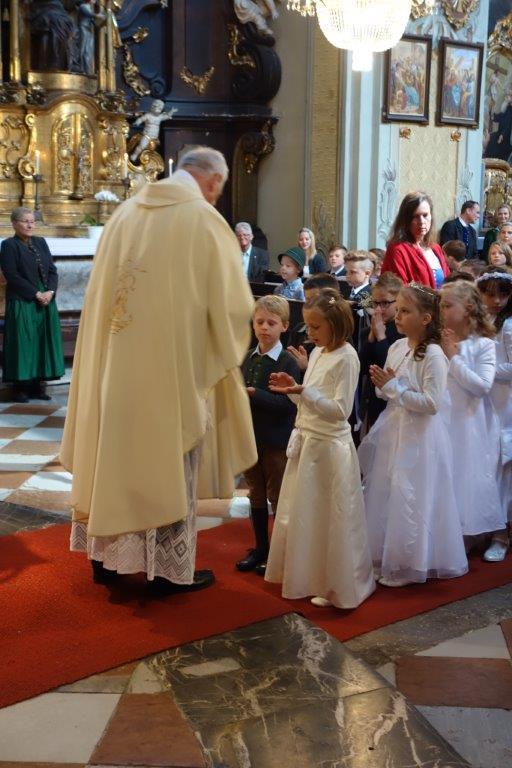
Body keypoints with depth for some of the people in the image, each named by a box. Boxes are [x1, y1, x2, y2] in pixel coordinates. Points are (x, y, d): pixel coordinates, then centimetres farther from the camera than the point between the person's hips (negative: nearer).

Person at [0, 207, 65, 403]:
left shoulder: (41, 242, 12)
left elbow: (52, 270, 9)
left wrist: (50, 292, -8)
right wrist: (36, 294, -16)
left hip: (46, 302, 6)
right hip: (21, 304, -6)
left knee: (43, 343, 6)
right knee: (23, 343, -3)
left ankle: (37, 385, 13)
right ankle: (20, 388, 5)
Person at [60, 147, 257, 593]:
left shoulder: (126, 212, 6)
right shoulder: (204, 220, -11)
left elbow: (104, 291, 12)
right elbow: (233, 305, -9)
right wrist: (227, 350, 9)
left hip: (117, 363, 6)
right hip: (175, 367, -5)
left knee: (117, 456, 16)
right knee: (170, 467, 6)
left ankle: (108, 556, 28)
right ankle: (170, 569, 17)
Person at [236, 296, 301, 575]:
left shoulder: (288, 363, -13)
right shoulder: (247, 358, 5)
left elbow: (287, 403, -22)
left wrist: (254, 393, -27)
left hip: (276, 440, -6)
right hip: (250, 437, 6)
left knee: (277, 497, 7)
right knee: (256, 496, 16)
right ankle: (260, 548, 30)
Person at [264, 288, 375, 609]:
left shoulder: (346, 357, -15)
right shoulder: (317, 353, 10)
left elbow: (340, 410, -19)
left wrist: (304, 391, -28)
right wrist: (293, 388, -1)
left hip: (329, 446, -8)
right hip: (306, 440, 8)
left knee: (326, 518, 2)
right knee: (303, 514, 16)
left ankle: (335, 586, 18)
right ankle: (308, 576, 32)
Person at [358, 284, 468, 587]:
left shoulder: (433, 355, -18)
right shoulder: (397, 347, 5)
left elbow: (431, 403, -23)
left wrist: (394, 388, -19)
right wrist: (382, 386, -7)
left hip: (419, 436, -8)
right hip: (393, 430, 8)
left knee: (411, 500, 2)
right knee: (388, 494, 15)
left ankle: (410, 565, 19)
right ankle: (388, 557, 32)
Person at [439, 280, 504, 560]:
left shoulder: (483, 345, -7)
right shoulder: (438, 343, 3)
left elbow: (482, 386, -17)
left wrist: (454, 358, -15)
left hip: (468, 424, -3)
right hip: (440, 421, 4)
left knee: (466, 477, 5)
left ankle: (465, 537, 19)